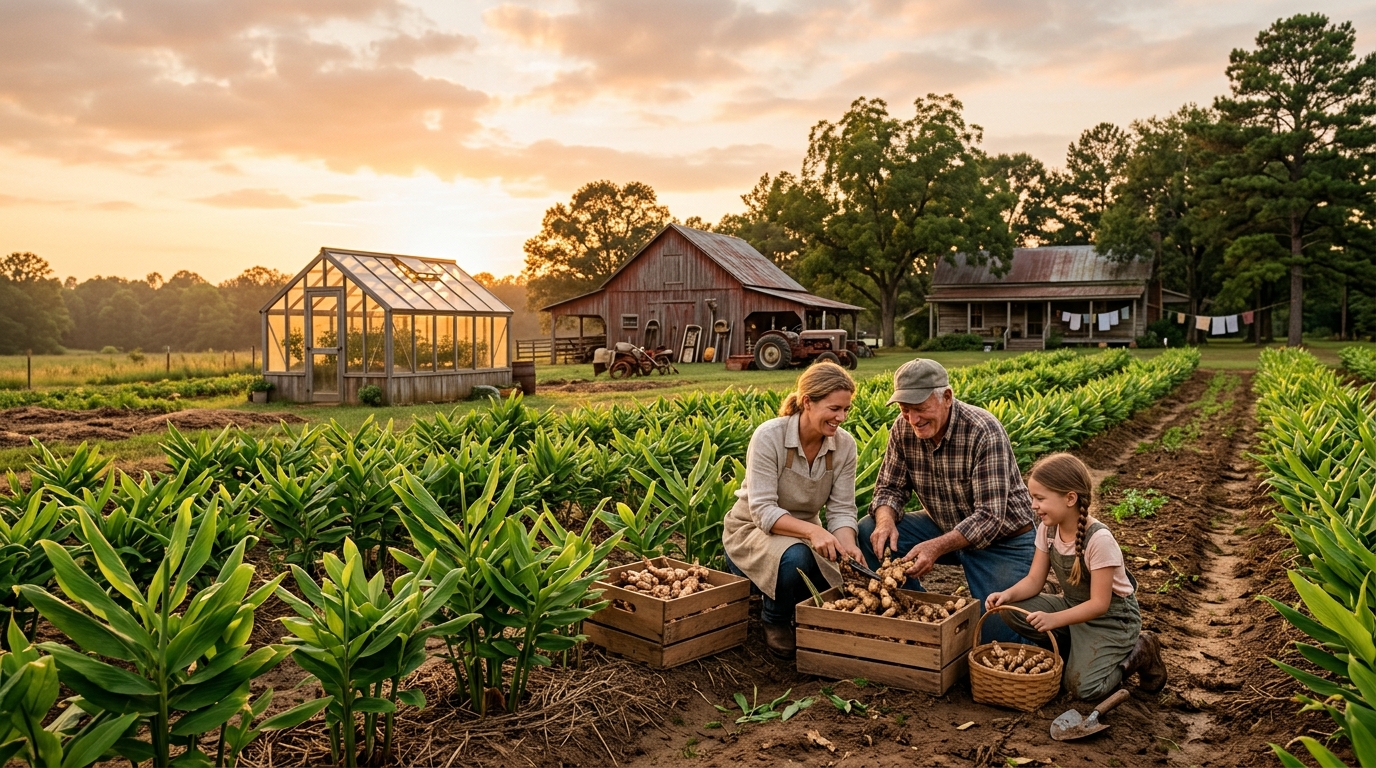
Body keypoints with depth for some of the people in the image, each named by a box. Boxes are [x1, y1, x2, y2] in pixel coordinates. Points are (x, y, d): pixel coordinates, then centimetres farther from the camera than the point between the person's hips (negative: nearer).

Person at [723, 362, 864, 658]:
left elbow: (842, 509, -10)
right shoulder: (769, 437, -25)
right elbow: (762, 511, -29)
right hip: (752, 530, -4)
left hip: (804, 532, 5)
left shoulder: (844, 445, -11)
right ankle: (774, 621, -5)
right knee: (795, 558, -37)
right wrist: (813, 530, -44)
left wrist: (847, 545, -32)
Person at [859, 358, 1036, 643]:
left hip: (1002, 539, -5)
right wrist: (885, 520, -27)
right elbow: (890, 486, -3)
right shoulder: (903, 428, -11)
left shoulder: (983, 432, -28)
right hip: (944, 528, 5)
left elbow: (989, 517, -31)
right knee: (869, 532, -15)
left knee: (997, 635, -15)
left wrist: (937, 547, -44)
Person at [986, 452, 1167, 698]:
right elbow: (1034, 580, -5)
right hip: (1072, 606, 7)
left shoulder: (1099, 539, -29)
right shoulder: (1048, 529, -8)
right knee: (1010, 611, -15)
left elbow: (1099, 604, -27)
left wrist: (1055, 619, -38)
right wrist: (1008, 594, -26)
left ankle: (1137, 653, 7)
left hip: (1112, 617, -7)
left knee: (1084, 687, -20)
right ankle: (1078, 648, 3)